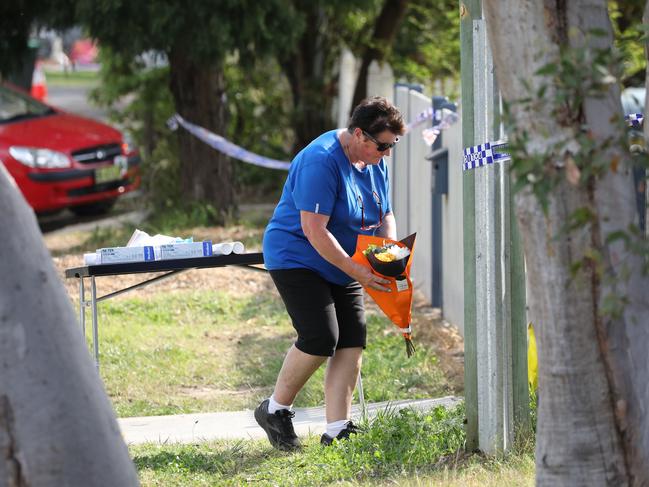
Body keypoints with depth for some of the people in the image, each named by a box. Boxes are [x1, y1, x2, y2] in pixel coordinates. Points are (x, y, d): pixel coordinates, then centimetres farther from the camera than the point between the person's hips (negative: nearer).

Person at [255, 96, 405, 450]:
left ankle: (337, 431, -2)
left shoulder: (376, 163, 4)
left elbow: (385, 216, 14)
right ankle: (274, 411, 1)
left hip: (342, 267, 9)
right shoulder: (321, 162, -24)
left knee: (352, 342, -4)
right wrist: (357, 272, -28)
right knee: (320, 338, -19)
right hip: (296, 259, -9)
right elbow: (315, 230, -27)